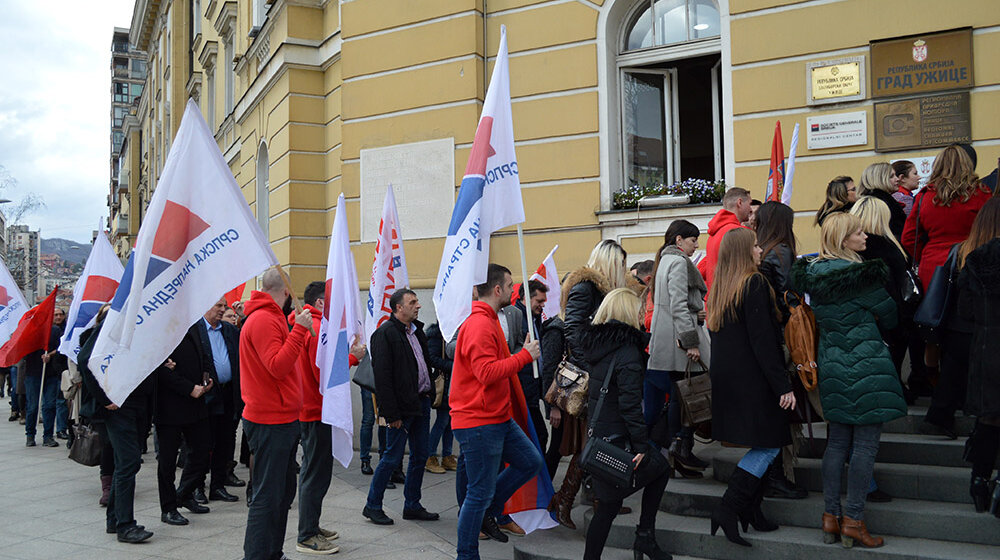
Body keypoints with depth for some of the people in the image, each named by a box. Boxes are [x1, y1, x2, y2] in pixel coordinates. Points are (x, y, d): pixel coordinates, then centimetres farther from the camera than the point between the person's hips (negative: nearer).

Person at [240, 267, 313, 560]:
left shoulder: (269, 318, 16)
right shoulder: (263, 320, -16)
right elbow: (278, 366, -24)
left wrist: (295, 326, 18)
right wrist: (299, 329, -22)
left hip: (282, 419, 11)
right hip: (271, 422, -11)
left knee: (283, 492, 17)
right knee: (268, 495, -4)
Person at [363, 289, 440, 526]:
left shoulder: (417, 330, 12)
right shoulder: (385, 333, -13)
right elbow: (382, 376, -16)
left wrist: (430, 392, 12)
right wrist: (392, 413, -19)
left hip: (422, 402, 8)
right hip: (402, 407, -8)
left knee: (420, 456, 12)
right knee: (392, 457, 0)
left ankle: (412, 506, 23)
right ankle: (372, 505, 15)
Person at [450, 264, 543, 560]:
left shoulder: (488, 321, 17)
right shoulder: (479, 325, -19)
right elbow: (487, 372, -27)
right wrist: (525, 355, -19)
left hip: (498, 418, 10)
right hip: (478, 423, -10)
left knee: (531, 461, 14)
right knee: (480, 493, -1)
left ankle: (486, 511, 23)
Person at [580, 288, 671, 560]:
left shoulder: (595, 343, 7)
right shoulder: (627, 352, -18)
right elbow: (630, 403, -21)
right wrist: (641, 444, -19)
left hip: (597, 431, 8)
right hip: (618, 438, -8)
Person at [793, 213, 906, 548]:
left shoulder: (813, 272, 5)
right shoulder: (864, 274, -15)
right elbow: (889, 317, -1)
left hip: (831, 366, 7)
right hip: (866, 366, -7)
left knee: (837, 442, 13)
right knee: (865, 444, 1)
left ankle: (830, 515, 17)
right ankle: (853, 520, 6)